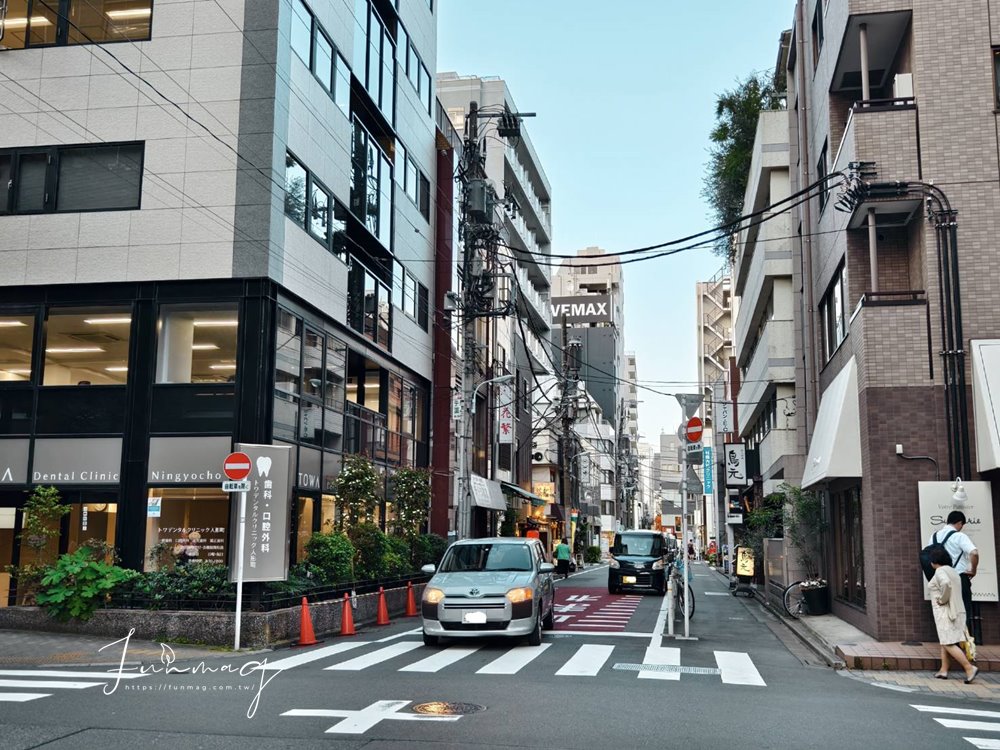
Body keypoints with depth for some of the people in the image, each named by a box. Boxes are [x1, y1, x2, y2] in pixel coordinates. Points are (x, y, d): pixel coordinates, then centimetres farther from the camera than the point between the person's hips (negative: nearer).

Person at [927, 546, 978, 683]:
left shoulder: (940, 571, -13)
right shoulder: (951, 571, 16)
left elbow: (946, 583, -33)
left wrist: (942, 599, -20)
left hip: (945, 612, -9)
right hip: (956, 611, 9)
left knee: (948, 644, -8)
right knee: (944, 642, 14)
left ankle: (969, 668, -15)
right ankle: (943, 670, 12)